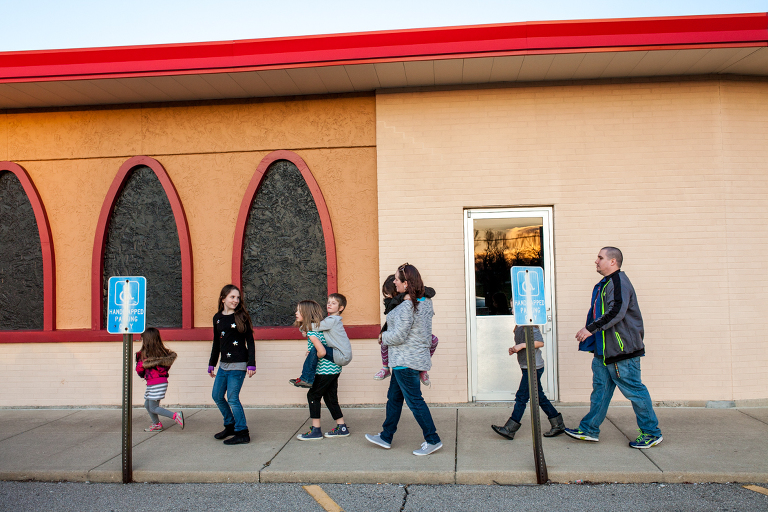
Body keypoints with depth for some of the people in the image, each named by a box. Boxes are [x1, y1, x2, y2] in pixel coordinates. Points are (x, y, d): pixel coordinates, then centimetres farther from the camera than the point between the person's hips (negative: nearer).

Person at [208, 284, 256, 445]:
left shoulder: (242, 317, -7)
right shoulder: (217, 318, 8)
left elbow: (250, 342, -7)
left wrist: (251, 364, -13)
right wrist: (211, 364, 21)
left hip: (238, 364, -7)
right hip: (224, 364, 7)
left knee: (232, 398, -5)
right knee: (217, 396, 13)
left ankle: (242, 433, 7)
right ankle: (230, 426, 31)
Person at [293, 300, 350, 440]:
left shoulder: (311, 331, -17)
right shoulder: (319, 326, 12)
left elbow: (322, 351, -26)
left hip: (325, 369, -9)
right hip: (334, 368, 9)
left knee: (313, 395, 1)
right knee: (330, 397, 15)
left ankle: (316, 430, 5)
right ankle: (342, 428, 21)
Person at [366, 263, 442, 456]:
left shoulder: (407, 306, -22)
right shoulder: (425, 302, 7)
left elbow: (398, 336, -23)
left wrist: (383, 336, -3)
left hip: (406, 361, -10)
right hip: (416, 358, 10)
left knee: (415, 401, -1)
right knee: (394, 398, 19)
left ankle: (432, 440, 8)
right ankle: (386, 437, 30)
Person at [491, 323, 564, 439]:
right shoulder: (518, 328, 14)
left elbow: (540, 342, -21)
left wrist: (521, 345, -22)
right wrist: (514, 350, 4)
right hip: (527, 367, 10)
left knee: (522, 397, -5)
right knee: (539, 397, 14)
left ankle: (509, 430, -1)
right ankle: (558, 425, 23)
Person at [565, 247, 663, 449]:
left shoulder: (618, 281, -15)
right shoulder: (606, 283, 17)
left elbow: (616, 312, -26)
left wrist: (590, 329, -24)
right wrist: (590, 331, 18)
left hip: (622, 348, -10)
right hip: (604, 349, 10)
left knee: (633, 390, -1)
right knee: (600, 387, 11)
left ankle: (651, 433, 12)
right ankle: (589, 429, 17)